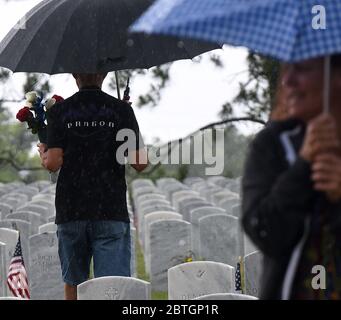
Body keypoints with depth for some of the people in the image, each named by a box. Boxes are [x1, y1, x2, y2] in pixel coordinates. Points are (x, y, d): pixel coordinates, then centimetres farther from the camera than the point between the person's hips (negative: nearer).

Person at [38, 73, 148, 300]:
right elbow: (140, 163, -5)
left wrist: (43, 154, 14)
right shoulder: (121, 109, -1)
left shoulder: (59, 111, 1)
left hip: (70, 212, 2)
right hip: (112, 212, -1)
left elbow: (54, 163, -8)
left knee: (73, 283, 16)